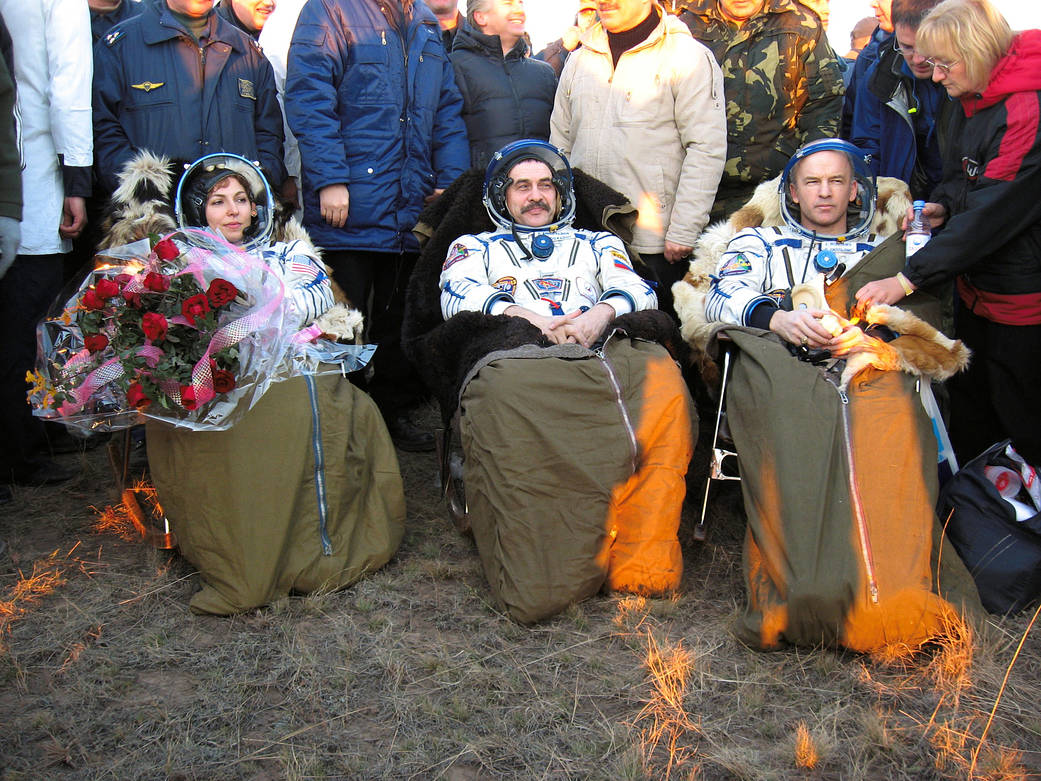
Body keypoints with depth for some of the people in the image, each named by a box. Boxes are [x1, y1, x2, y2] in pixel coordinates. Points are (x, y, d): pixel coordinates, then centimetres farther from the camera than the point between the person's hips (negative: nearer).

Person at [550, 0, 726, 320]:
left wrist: (683, 231, -13)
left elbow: (707, 149, -7)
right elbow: (560, 144, 20)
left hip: (655, 245, -4)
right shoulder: (579, 60, 16)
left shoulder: (687, 57, -1)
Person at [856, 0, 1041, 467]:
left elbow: (992, 214, -29)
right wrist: (942, 206, -3)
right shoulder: (967, 102, 4)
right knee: (968, 403, 18)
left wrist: (908, 278, -28)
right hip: (974, 284, 9)